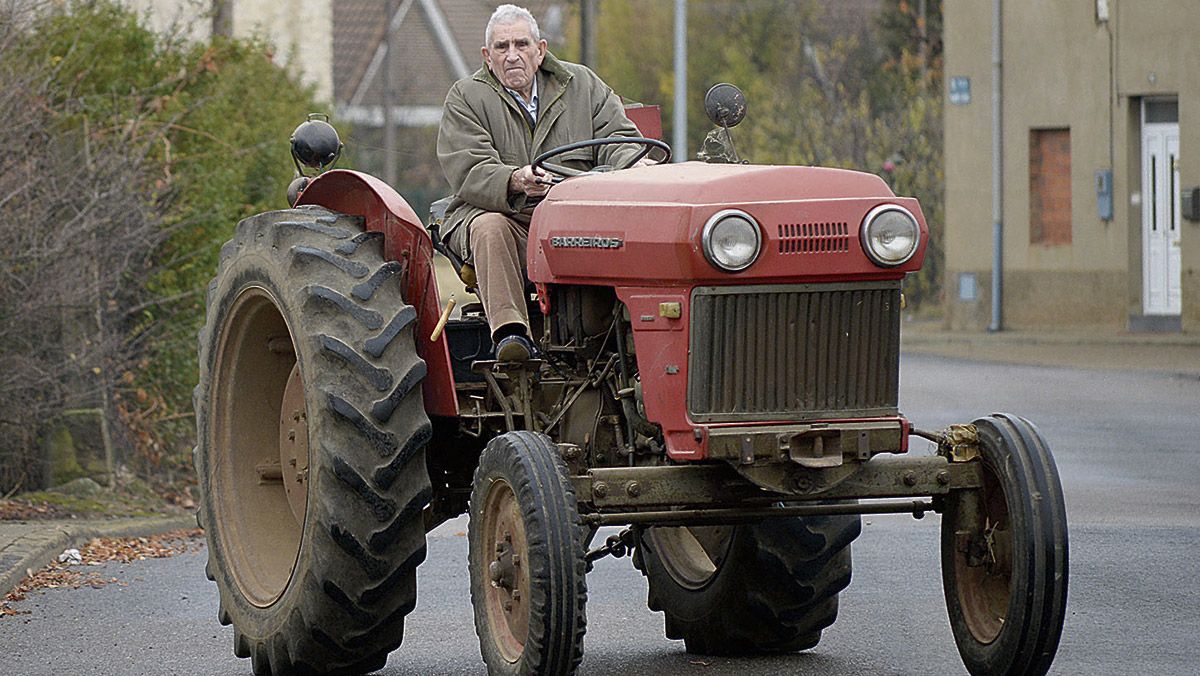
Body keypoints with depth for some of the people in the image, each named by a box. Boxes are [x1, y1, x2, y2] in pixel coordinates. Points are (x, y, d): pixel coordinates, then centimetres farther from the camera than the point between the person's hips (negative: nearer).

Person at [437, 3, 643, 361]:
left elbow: (617, 140, 8)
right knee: (490, 229, -37)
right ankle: (509, 330, -44)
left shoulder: (581, 84, 13)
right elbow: (468, 173, -11)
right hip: (489, 209, -1)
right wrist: (515, 182, -33)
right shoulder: (465, 98, 3)